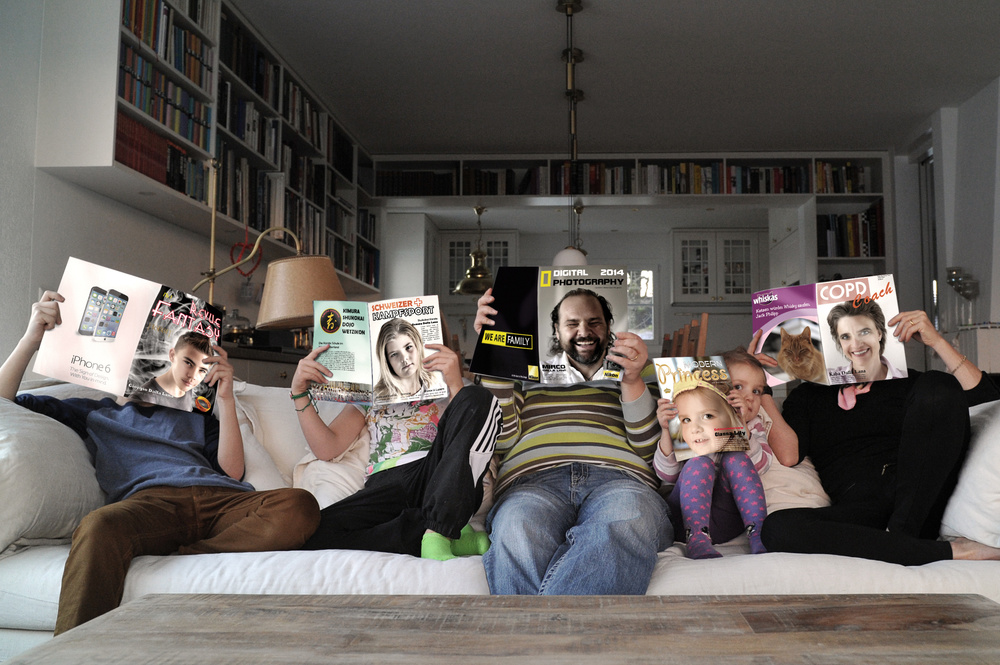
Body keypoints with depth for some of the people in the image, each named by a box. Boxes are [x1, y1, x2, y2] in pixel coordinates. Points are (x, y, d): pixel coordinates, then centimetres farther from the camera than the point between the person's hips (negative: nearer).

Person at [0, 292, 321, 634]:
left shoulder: (195, 414, 36)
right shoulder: (92, 413, 34)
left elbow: (231, 470, 19)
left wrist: (225, 397, 15)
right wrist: (32, 337, 14)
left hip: (220, 498, 2)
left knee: (299, 504, -32)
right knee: (99, 525, -41)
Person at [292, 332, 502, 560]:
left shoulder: (445, 390, 24)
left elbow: (470, 434, 3)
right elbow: (327, 449, 17)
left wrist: (456, 385, -10)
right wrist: (299, 393, 8)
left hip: (439, 481, -1)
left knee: (478, 397, -26)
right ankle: (450, 535, -25)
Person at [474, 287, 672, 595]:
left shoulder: (639, 369, 29)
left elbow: (649, 448, 14)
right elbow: (502, 438, 12)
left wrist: (633, 381, -2)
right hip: (533, 479, 0)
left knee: (627, 519, -41)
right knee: (518, 526, -40)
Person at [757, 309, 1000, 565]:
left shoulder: (904, 382, 23)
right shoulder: (807, 396, 21)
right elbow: (787, 455, 1)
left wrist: (936, 341, 2)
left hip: (923, 503, 1)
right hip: (858, 513, 0)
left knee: (936, 386, -16)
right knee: (777, 528, -33)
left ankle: (900, 534, -22)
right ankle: (947, 551, -27)